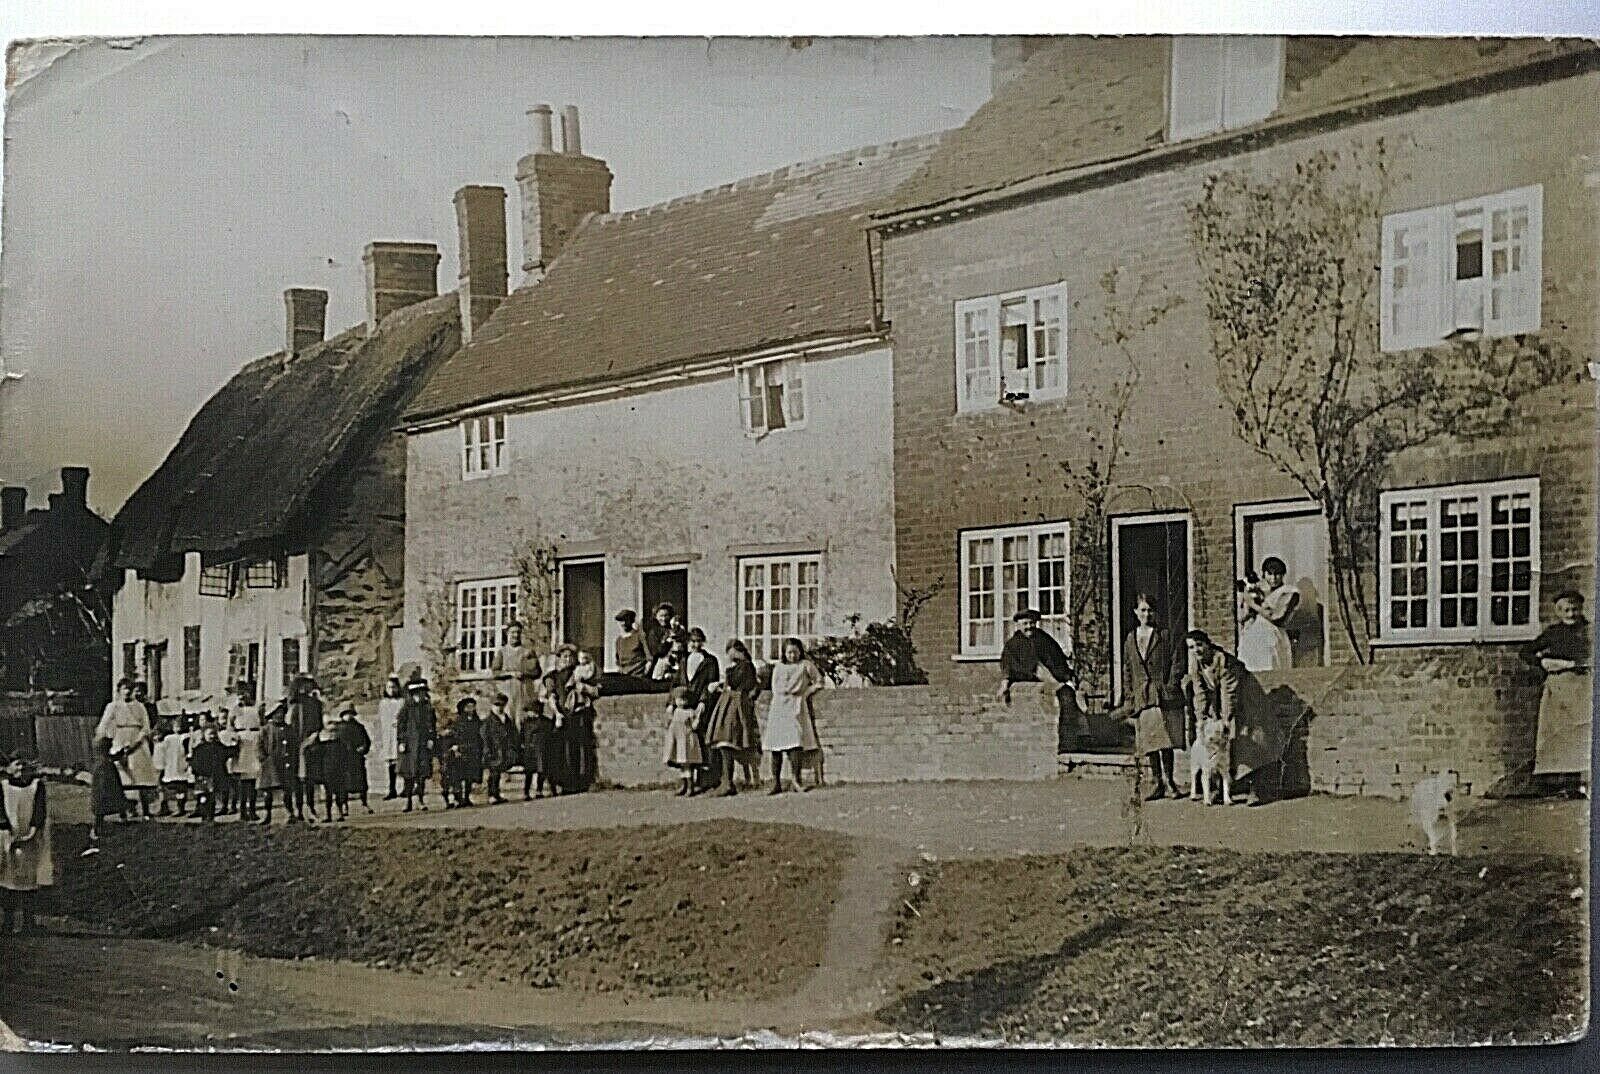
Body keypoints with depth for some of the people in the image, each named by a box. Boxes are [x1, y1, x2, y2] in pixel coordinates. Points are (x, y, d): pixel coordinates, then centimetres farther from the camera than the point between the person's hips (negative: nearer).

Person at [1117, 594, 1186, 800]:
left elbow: (1177, 663, -1)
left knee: (1166, 741, -6)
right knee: (1150, 744, 5)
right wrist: (1128, 698, 9)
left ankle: (1170, 781, 4)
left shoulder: (1164, 636, 2)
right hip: (1142, 697, 4)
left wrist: (1170, 687, -10)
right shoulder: (1130, 640, 13)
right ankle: (1158, 785, 11)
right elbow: (1127, 671, 15)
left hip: (1164, 697, -4)